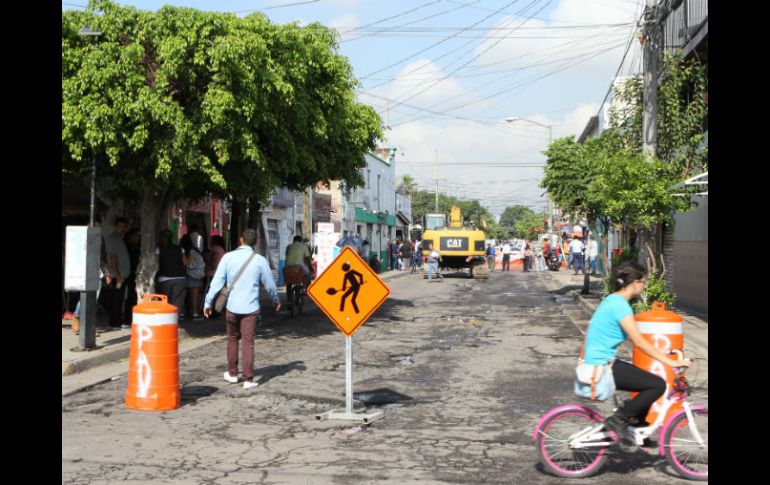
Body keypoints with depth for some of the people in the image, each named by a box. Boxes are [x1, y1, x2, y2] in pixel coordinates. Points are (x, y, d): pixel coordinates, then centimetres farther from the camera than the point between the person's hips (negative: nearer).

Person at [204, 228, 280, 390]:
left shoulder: (228, 257, -2)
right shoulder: (259, 260, -2)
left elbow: (217, 281, -5)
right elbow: (269, 284, 7)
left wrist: (208, 302, 1)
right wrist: (276, 300, 24)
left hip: (232, 306, 1)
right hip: (250, 308, -1)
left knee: (232, 339, 18)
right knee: (248, 342, 0)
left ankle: (232, 373, 28)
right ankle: (248, 379, -4)